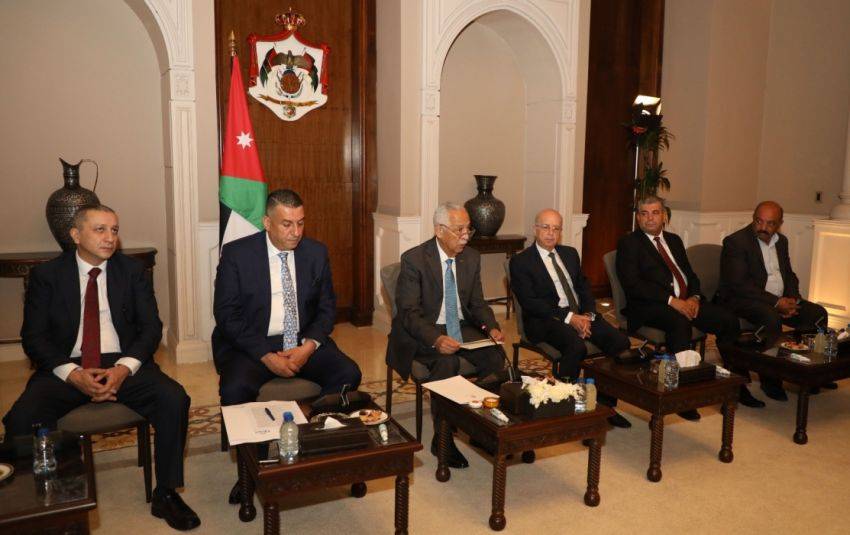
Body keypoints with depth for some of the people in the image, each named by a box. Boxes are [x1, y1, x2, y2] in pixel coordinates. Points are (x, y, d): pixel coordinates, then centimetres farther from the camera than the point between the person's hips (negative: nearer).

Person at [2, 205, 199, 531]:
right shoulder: (46, 275, 5)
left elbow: (151, 327, 3)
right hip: (66, 368, 0)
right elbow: (33, 337, 0)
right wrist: (73, 374, -16)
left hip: (123, 364, 0)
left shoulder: (132, 270, 7)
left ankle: (166, 494, -10)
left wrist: (124, 368, -15)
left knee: (174, 400, -26)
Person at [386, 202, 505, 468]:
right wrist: (436, 339, -36)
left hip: (461, 327, 5)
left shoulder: (472, 258, 4)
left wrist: (491, 328, -11)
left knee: (495, 355, -21)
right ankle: (442, 439, -16)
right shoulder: (414, 259, -14)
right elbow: (409, 312, -18)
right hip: (423, 331, -5)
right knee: (447, 362, -34)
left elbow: (477, 303, 11)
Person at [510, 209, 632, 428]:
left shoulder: (570, 253, 20)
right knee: (576, 347, -35)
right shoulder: (521, 262, -1)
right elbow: (530, 302, -11)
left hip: (581, 315, 6)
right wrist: (569, 317, -18)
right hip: (547, 320, -6)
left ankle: (605, 403, -2)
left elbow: (584, 287, 16)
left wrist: (587, 315, -5)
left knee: (620, 341, -17)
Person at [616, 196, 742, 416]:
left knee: (729, 320, -13)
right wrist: (671, 300, -18)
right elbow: (633, 285, -11)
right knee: (680, 323, -36)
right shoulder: (629, 243, 2)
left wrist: (694, 297, -3)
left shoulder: (674, 240, 23)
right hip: (649, 306, -6)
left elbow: (691, 275, 20)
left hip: (686, 301, 7)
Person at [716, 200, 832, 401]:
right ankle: (770, 381, -21)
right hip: (742, 300, -8)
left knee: (818, 313, -6)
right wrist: (776, 302, -22)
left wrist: (792, 300, -3)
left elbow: (789, 275, 18)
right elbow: (739, 284, -20)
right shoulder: (735, 242, -13)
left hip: (780, 300, 8)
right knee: (772, 317, -34)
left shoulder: (781, 241, 12)